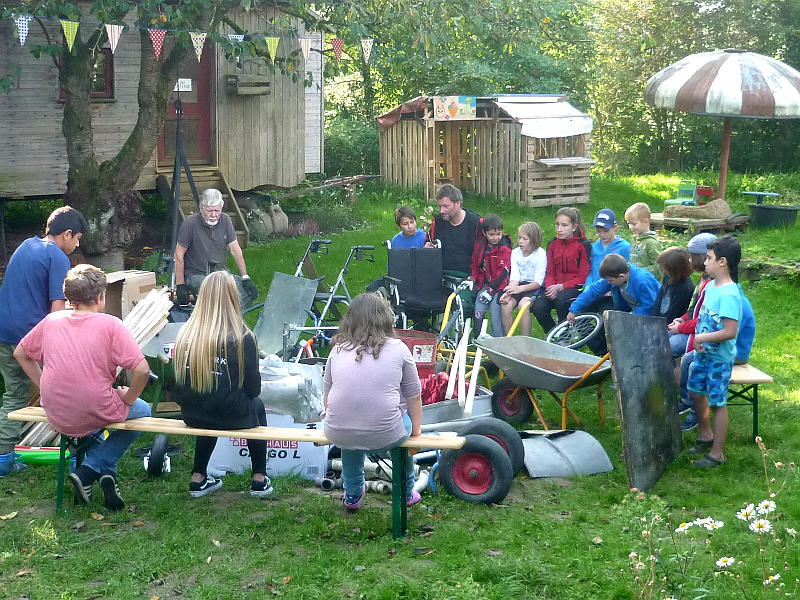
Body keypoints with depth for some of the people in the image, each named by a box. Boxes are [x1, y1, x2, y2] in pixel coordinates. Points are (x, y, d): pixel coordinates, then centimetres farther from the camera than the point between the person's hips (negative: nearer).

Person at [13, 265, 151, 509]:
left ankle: (107, 473, 22)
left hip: (57, 417, 5)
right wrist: (128, 398, -3)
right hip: (97, 413, -5)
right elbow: (142, 370, -19)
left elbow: (20, 354, 13)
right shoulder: (110, 324, -12)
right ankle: (89, 470, 11)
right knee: (142, 410, 27)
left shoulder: (51, 321, 0)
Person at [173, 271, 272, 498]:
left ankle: (198, 479, 32)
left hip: (192, 415, 3)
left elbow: (179, 384, 4)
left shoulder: (186, 334, -5)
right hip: (232, 416, -3)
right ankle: (259, 480, 29)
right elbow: (253, 387, -7)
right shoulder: (242, 337, -15)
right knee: (257, 406, 29)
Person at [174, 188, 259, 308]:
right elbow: (179, 255, -10)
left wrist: (245, 278, -5)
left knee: (250, 291, -17)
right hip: (196, 275, -5)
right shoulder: (190, 223, -13)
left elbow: (235, 250, 2)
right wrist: (180, 285, -13)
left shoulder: (225, 220, 2)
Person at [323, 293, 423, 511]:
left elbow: (327, 395, 13)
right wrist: (416, 432, 21)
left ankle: (352, 495, 50)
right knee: (405, 421, 32)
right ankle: (405, 492, 45)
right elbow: (413, 397, 5)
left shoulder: (338, 350, 6)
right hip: (385, 437, -2)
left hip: (339, 435, 3)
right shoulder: (398, 349, -1)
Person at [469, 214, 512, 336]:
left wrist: (491, 289, -17)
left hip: (499, 285, -5)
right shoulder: (480, 246, 8)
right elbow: (474, 265, 21)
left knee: (495, 310, -14)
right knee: (478, 310, -4)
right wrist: (473, 278, 6)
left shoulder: (504, 249, -9)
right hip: (484, 284, 5)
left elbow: (503, 271, -14)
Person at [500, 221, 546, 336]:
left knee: (523, 303, -33)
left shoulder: (540, 254, -7)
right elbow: (514, 277, -2)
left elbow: (538, 282, -12)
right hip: (519, 286, 4)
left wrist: (520, 289, -26)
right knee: (506, 304, -24)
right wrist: (508, 292, -21)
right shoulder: (515, 253, 8)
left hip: (534, 287, -4)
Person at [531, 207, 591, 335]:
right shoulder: (552, 244, 10)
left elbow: (583, 277, -8)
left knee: (561, 299, -37)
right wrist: (550, 287, -12)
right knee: (538, 308, -23)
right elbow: (550, 272, 11)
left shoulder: (583, 245, -6)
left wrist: (560, 287, -18)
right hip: (555, 288, 4)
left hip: (576, 287, -4)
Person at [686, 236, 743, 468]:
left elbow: (730, 331, -29)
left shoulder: (729, 294, -24)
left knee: (717, 403, 2)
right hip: (703, 353, 9)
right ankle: (705, 435, 42)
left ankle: (717, 453, 14)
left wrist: (700, 338, -23)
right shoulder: (711, 286, 4)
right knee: (696, 390, 21)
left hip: (720, 358, -9)